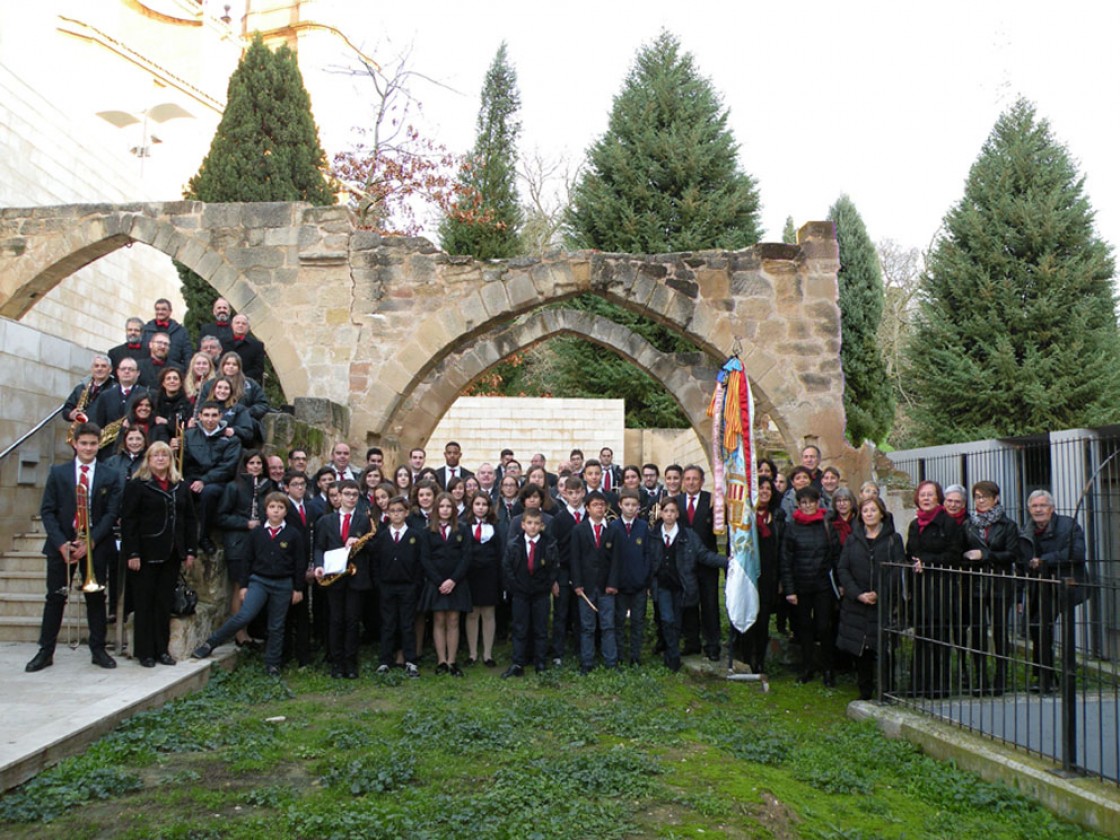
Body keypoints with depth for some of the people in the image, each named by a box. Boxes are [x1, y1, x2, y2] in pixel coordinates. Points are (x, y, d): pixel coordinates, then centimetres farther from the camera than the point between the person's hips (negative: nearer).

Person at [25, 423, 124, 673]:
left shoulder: (111, 476, 2)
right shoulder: (58, 472, 4)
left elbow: (112, 513, -2)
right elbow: (47, 510, 1)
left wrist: (90, 542, -13)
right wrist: (61, 543, -11)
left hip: (95, 546, 0)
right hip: (61, 544, 0)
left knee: (96, 598, 5)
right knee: (55, 598, 5)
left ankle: (98, 650, 13)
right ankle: (45, 651, 14)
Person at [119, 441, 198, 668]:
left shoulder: (181, 486, 10)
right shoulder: (137, 485, -3)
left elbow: (189, 519, 11)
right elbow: (128, 520, -8)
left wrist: (190, 551, 5)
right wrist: (132, 553, -14)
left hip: (171, 555, 4)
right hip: (146, 554, -4)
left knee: (164, 603, 9)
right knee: (144, 603, 4)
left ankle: (161, 649, 17)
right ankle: (144, 651, 12)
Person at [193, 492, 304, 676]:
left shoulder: (293, 535, -2)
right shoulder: (256, 533, 3)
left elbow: (300, 563, 1)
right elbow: (248, 560, 7)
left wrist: (298, 589, 0)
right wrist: (243, 585, 3)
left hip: (283, 585, 0)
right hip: (258, 581, 0)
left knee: (276, 627, 7)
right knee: (244, 616, -18)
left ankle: (272, 665, 18)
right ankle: (211, 643, -2)